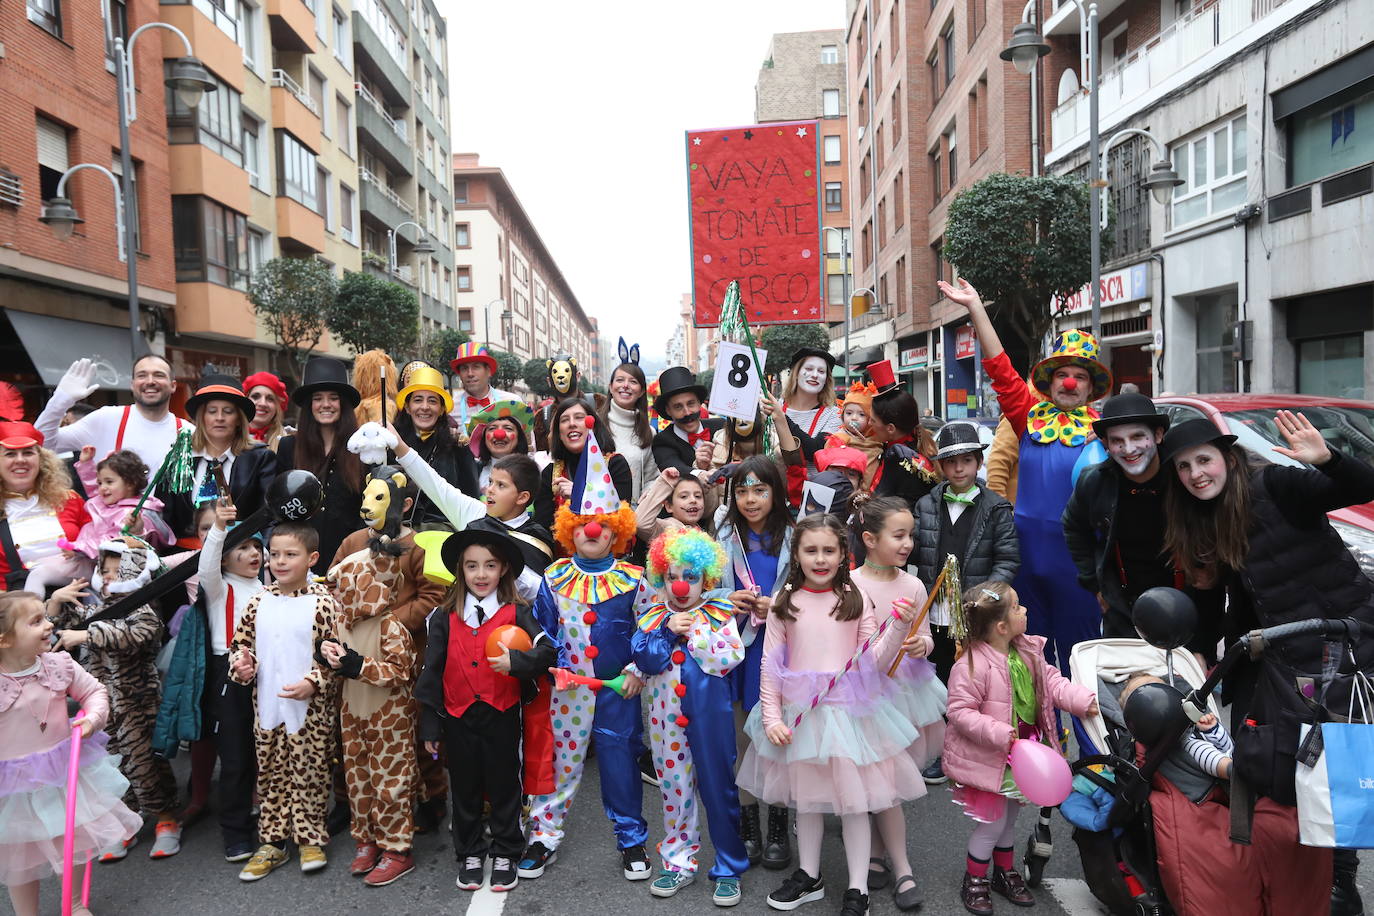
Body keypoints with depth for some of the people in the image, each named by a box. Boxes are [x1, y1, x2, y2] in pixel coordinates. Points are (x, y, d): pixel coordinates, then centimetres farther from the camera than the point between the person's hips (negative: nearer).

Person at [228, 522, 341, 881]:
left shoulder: (322, 602, -11)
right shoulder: (259, 602, 4)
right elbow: (241, 642, 15)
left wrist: (313, 682, -20)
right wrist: (240, 664, -5)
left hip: (310, 709, -5)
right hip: (267, 707, 5)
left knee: (309, 774, 6)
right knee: (271, 774, 15)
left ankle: (310, 839, 23)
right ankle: (272, 842, 28)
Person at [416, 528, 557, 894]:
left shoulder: (516, 613, -5)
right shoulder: (445, 617, 0)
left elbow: (548, 650, -13)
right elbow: (432, 672, 3)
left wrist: (516, 661, -31)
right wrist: (430, 726, 3)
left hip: (502, 716, -2)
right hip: (458, 719, 2)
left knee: (504, 787, 12)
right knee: (464, 790, 15)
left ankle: (505, 854, 29)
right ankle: (470, 854, 33)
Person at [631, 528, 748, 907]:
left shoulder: (719, 615, -3)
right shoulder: (652, 618, 4)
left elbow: (730, 657, -17)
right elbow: (645, 659, -9)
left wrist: (694, 630, -18)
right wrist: (667, 630, -20)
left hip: (709, 715, -3)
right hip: (666, 715, 3)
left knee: (718, 787, 6)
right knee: (674, 787, 14)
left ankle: (729, 868, 21)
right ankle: (679, 862, 31)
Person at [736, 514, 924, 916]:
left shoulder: (856, 600, -2)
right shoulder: (784, 604, -1)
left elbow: (875, 662, -1)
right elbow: (770, 666, 2)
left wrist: (899, 628, -14)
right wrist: (772, 718, -3)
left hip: (849, 711, -1)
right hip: (799, 713, 1)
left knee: (855, 801, 5)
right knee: (806, 797, 15)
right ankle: (809, 876, 35)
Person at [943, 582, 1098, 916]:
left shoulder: (1027, 651, -4)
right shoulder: (972, 665, -30)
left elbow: (1051, 681, 2)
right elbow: (959, 712, -28)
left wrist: (1085, 700, -14)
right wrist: (1003, 735, -31)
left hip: (1018, 753, 8)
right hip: (987, 759, -8)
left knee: (1009, 817, 24)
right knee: (993, 822, 3)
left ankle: (1005, 873, 45)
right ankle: (973, 882, 26)